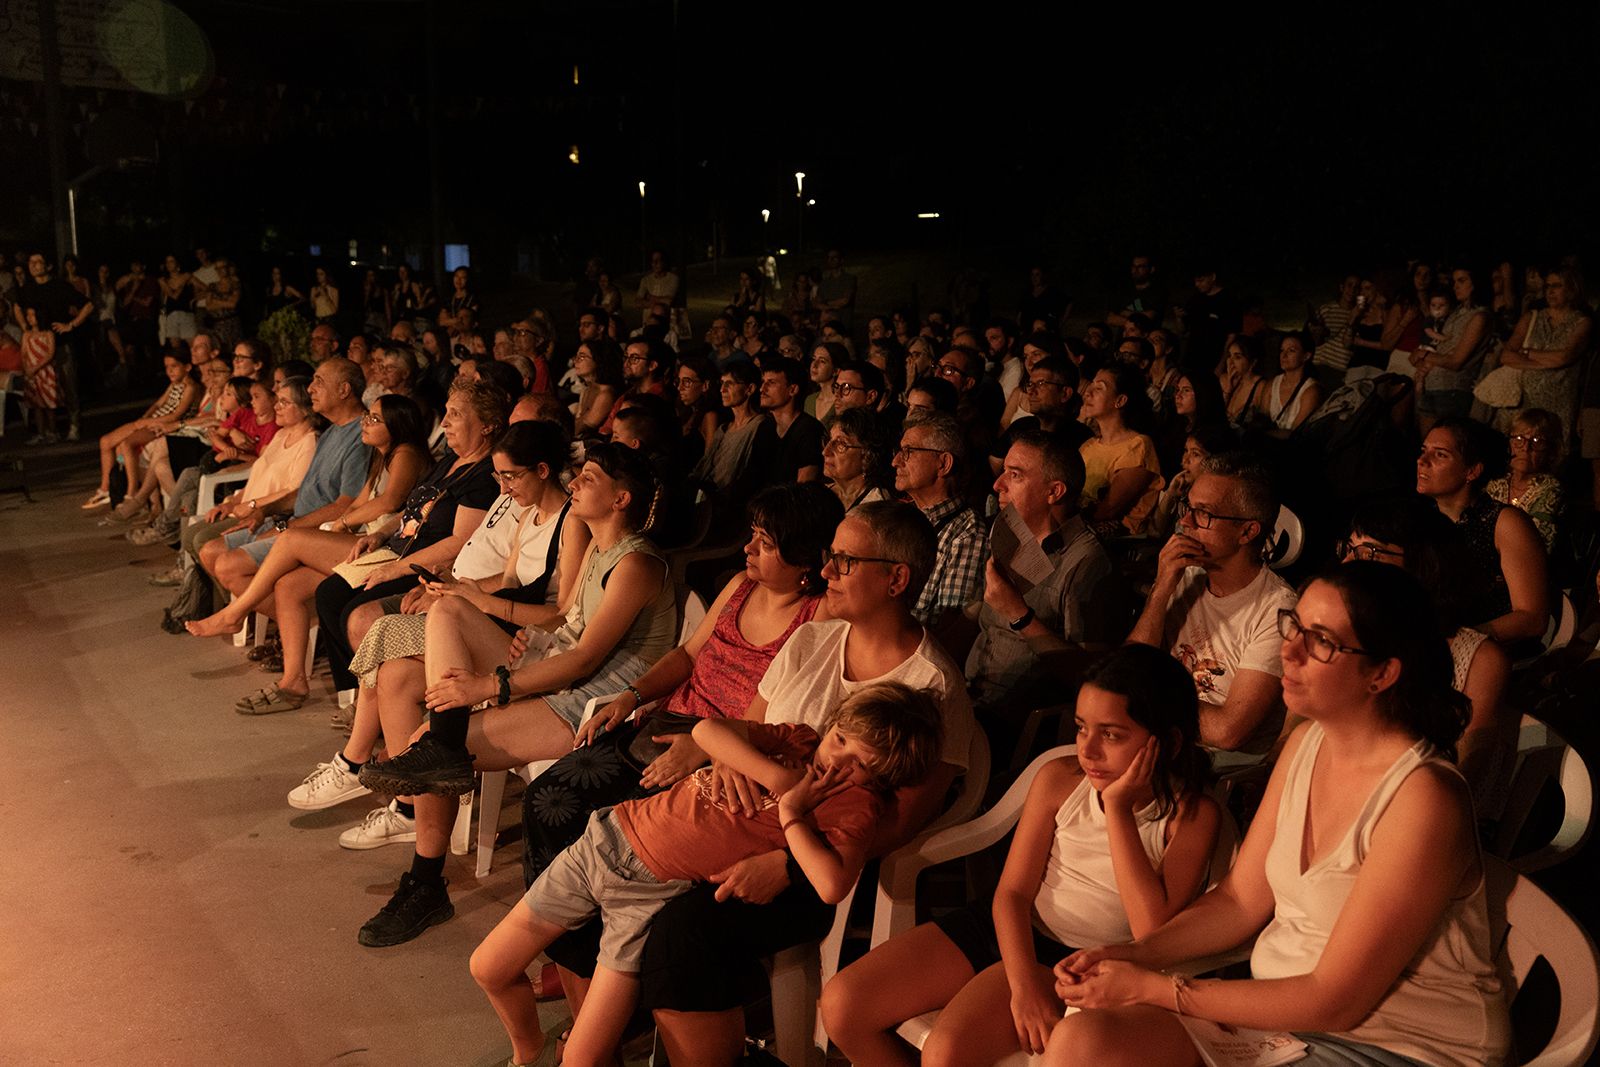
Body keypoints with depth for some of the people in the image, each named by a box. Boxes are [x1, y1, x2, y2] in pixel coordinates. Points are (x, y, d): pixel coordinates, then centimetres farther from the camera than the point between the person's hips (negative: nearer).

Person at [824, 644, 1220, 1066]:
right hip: (1008, 926, 5)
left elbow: (1153, 931, -24)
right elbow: (1013, 891, -3)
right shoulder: (1059, 779, -4)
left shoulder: (1192, 814, -13)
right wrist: (1022, 983, -21)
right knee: (841, 1005, -11)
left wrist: (1118, 808, -24)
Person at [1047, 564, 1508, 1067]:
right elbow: (1240, 900, 8)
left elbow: (1335, 1002, -21)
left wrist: (1153, 989, -18)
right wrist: (1128, 955, -7)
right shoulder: (1306, 744, 2)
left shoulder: (1422, 798, -23)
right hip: (1281, 1001, 7)